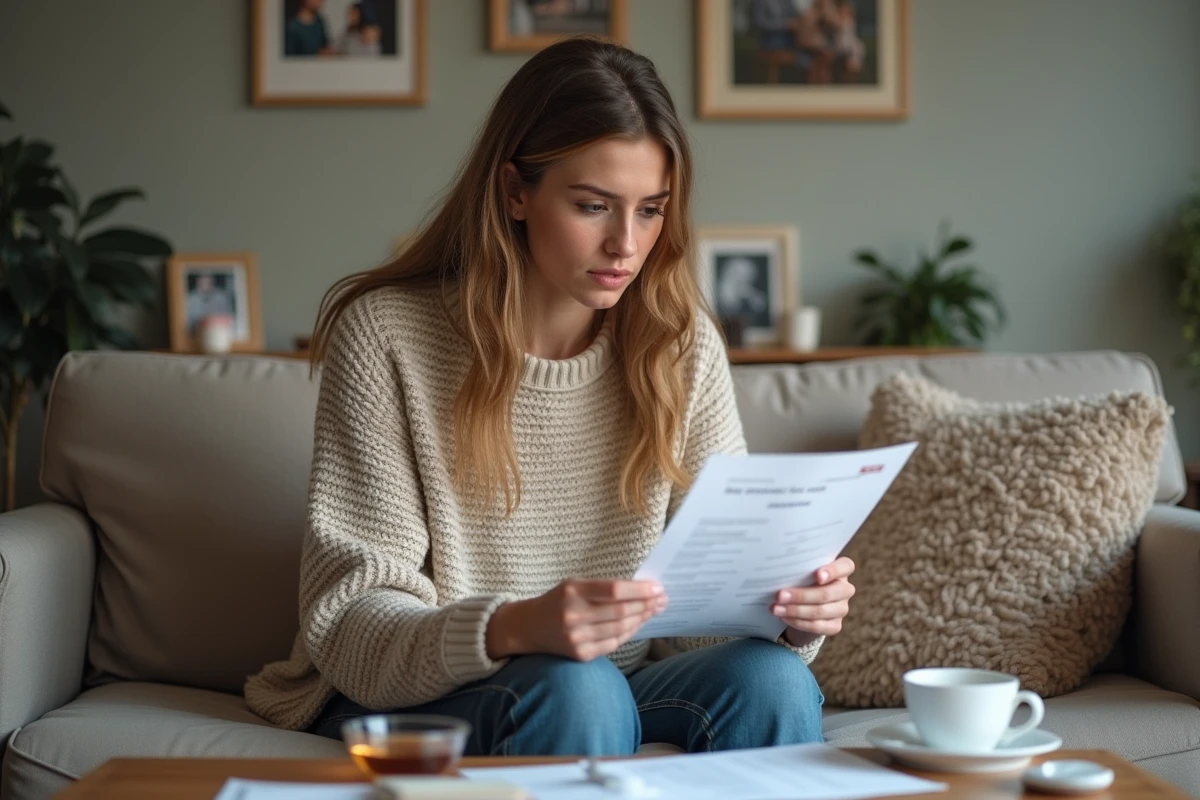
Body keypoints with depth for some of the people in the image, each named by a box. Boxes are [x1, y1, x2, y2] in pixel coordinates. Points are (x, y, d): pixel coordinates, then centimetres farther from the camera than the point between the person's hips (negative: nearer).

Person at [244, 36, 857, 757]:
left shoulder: (682, 345, 1)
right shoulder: (386, 335, -11)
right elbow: (347, 621, -16)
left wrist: (791, 614, -23)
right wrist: (510, 631, -36)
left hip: (610, 690, 4)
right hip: (408, 699, -4)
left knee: (772, 680, -25)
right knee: (575, 688, -35)